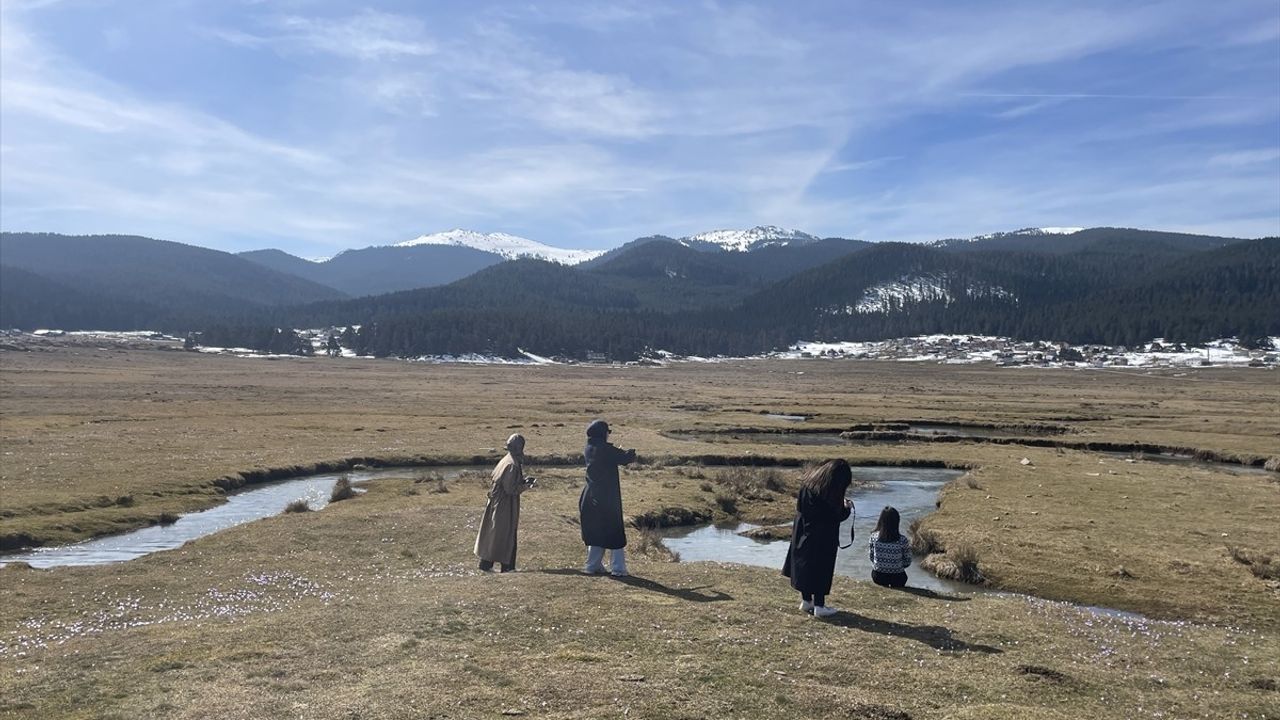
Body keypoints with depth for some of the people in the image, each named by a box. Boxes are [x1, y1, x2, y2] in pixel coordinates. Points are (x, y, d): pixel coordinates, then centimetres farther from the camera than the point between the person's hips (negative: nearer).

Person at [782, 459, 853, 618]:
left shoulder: (808, 482, 0)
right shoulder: (831, 492, -20)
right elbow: (837, 516, -15)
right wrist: (847, 507, 6)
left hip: (803, 533, 7)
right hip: (822, 538, -7)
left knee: (804, 565, 15)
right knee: (821, 569, 3)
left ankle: (806, 601, 25)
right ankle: (819, 606, 8)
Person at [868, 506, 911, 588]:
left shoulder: (874, 537, -14)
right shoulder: (902, 540, -18)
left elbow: (871, 556, -2)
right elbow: (907, 562, -8)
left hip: (877, 577, 1)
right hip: (897, 579, -1)